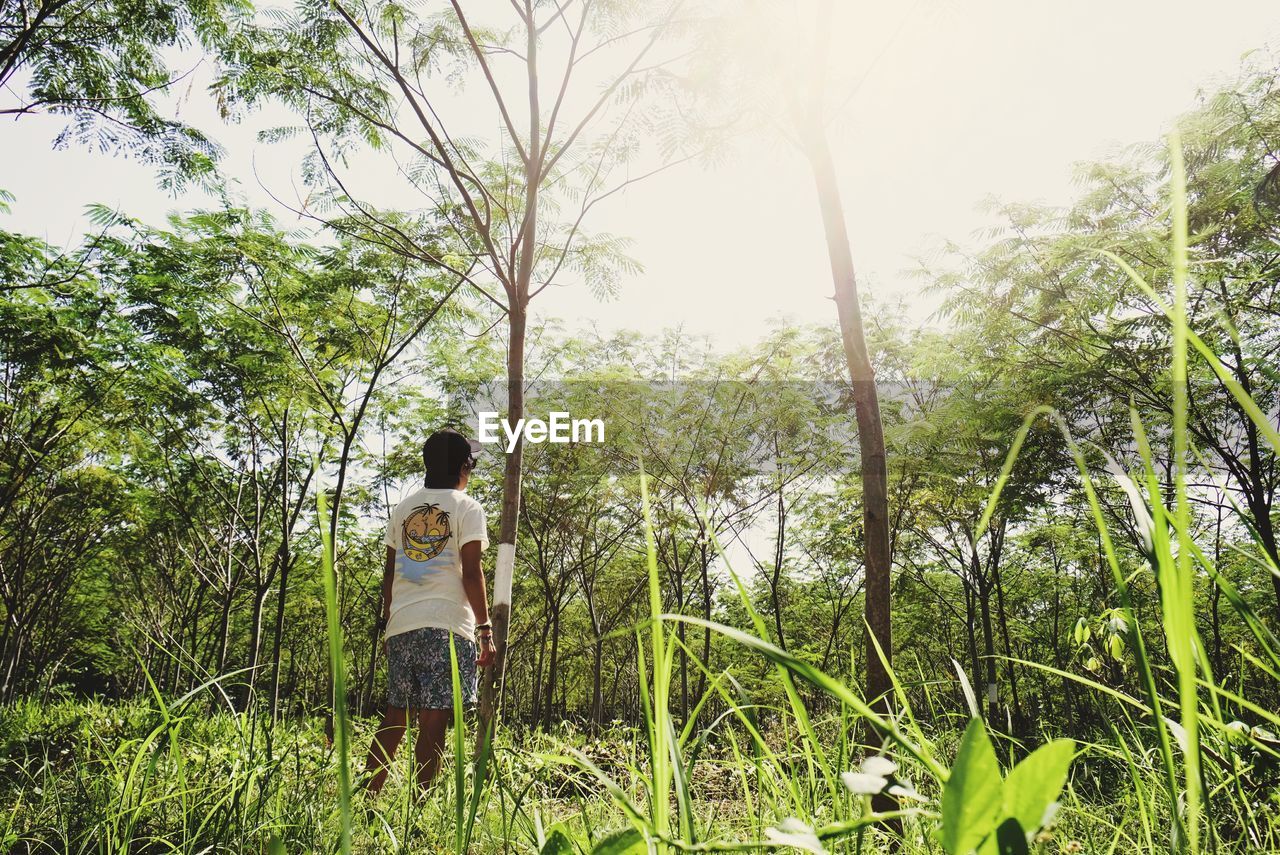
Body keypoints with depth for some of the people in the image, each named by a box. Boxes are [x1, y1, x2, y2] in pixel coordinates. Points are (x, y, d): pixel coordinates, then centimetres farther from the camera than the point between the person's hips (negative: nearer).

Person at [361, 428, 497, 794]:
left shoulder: (403, 508, 14)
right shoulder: (467, 508, -2)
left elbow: (389, 572, 15)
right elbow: (471, 573, -8)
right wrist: (485, 630, -5)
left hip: (401, 625, 6)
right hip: (447, 625, -5)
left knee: (395, 715, 15)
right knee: (433, 719, -3)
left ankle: (367, 797, 15)